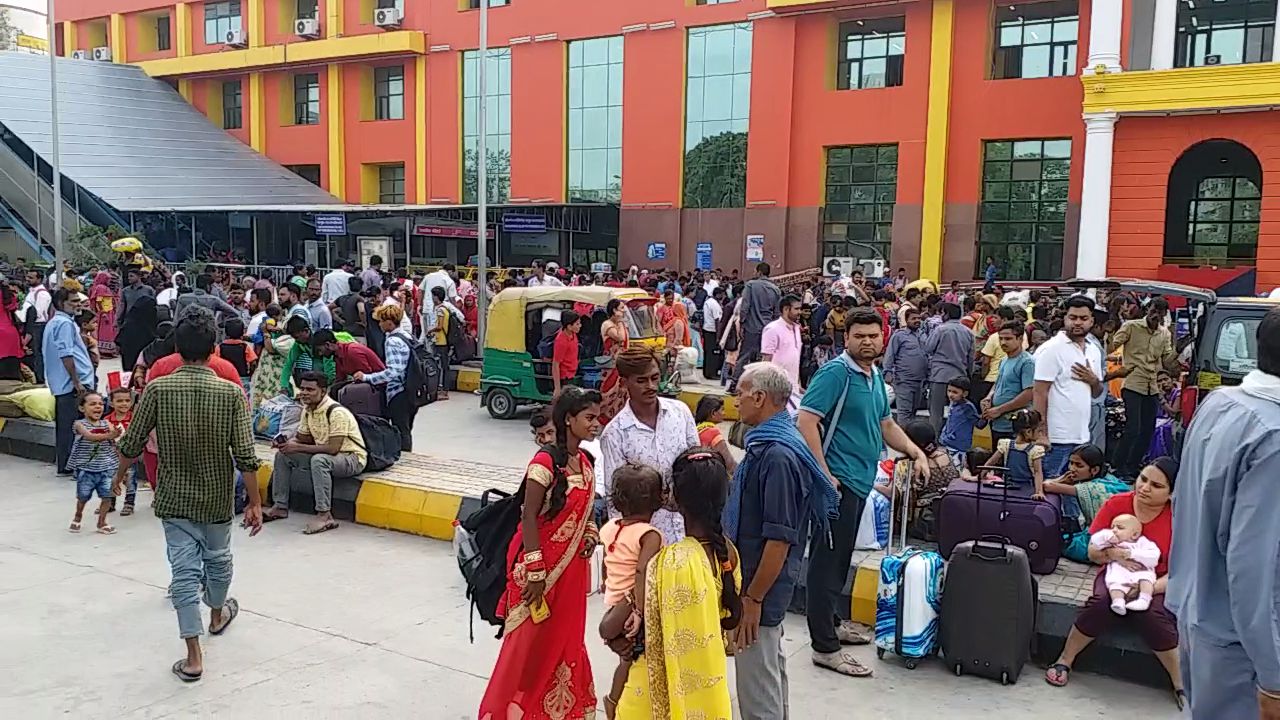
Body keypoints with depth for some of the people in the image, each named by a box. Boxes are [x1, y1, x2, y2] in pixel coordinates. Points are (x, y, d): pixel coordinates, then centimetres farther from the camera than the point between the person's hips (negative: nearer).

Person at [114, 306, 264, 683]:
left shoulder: (157, 389, -12)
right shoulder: (232, 393, -14)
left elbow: (132, 443, -5)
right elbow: (245, 456, -16)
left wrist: (121, 473, 15)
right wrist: (255, 503, -8)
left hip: (175, 497, 0)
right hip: (218, 498, 0)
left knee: (185, 570, 3)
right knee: (217, 558, 23)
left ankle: (193, 657, 4)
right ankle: (218, 614, 49)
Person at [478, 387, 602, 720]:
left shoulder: (584, 461, 4)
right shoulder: (546, 461, -21)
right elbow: (528, 517, -20)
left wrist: (590, 534, -4)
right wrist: (535, 573, -21)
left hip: (572, 566, 8)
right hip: (543, 565, -8)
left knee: (564, 639, 18)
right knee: (529, 642, 5)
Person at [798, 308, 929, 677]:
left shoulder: (875, 376, 13)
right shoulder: (835, 373, -14)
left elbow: (885, 425, 25)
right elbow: (806, 421, -21)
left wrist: (916, 453, 11)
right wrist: (824, 476, -23)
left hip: (860, 481, 9)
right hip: (837, 481, -9)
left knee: (839, 559, 20)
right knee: (827, 561, -4)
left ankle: (830, 622, 34)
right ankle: (825, 647, 2)